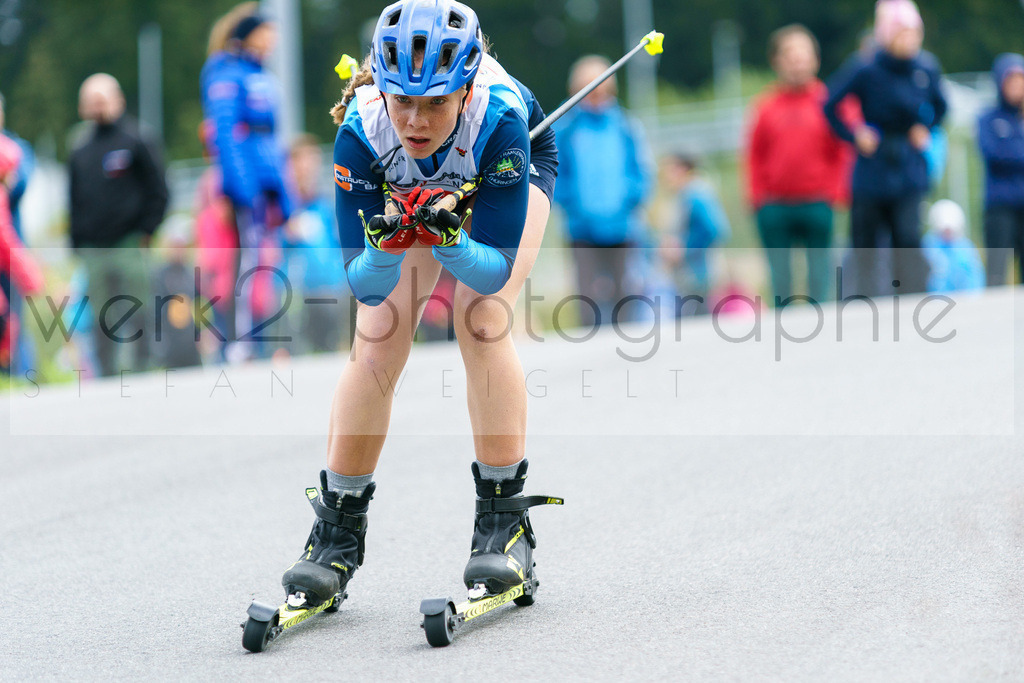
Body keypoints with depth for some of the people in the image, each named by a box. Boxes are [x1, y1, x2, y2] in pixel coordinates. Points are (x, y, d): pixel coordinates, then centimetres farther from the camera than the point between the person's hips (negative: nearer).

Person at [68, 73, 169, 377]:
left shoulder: (136, 141, 0)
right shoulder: (80, 152, 12)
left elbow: (158, 192, 0)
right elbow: (75, 200, 18)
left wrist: (145, 232, -7)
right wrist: (77, 243, 9)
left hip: (130, 246, -4)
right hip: (94, 249, 4)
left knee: (139, 314, -5)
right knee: (103, 319, 4)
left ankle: (142, 371, 1)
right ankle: (107, 377, 8)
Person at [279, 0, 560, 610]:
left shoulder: (497, 117, -42)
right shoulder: (361, 129, -37)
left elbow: (497, 268, -35)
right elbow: (364, 283, -32)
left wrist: (450, 241, -55)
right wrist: (385, 245, -54)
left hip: (511, 170, -2)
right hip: (404, 190, 2)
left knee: (481, 324, -23)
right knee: (377, 343, -11)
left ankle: (506, 522, -13)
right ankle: (337, 532, 2)